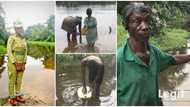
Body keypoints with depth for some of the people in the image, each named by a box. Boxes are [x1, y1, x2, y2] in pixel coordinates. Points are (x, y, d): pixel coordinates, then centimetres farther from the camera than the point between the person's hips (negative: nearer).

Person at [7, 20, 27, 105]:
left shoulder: (23, 40, 10)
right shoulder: (11, 38, -13)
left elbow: (25, 52, 12)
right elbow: (9, 52, -16)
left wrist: (24, 64, 4)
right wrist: (16, 64, -19)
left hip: (21, 63, 7)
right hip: (13, 63, -6)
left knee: (19, 80, 12)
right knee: (12, 81, 1)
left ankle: (17, 96, 24)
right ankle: (11, 98, 12)